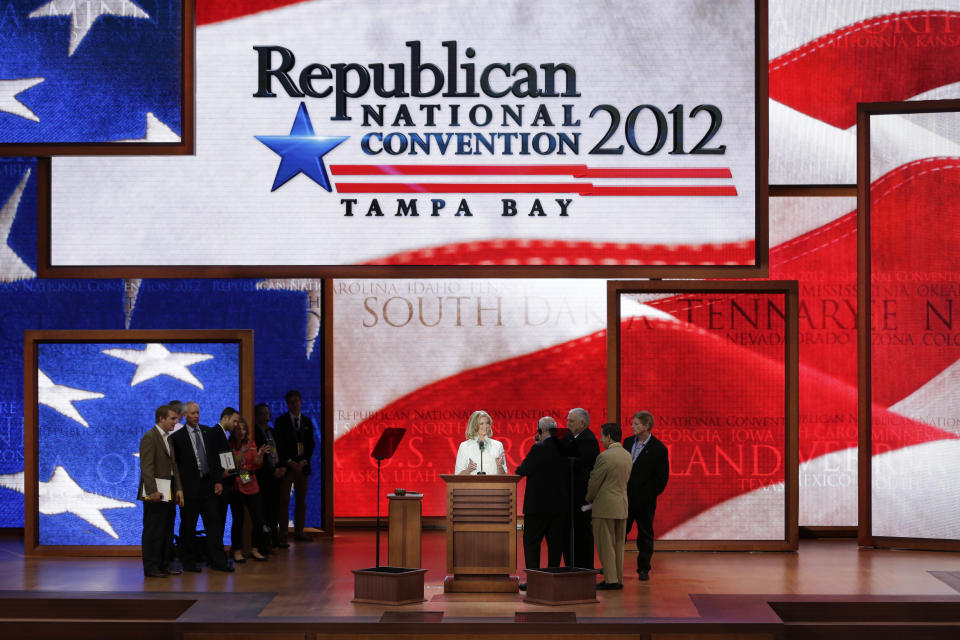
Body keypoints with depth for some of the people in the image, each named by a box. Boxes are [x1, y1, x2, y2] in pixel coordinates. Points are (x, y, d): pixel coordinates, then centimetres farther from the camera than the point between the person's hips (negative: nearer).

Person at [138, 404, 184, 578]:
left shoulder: (168, 439, 18)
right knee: (153, 531, -4)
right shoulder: (149, 437, -10)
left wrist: (178, 489, 11)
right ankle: (151, 568, -1)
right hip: (156, 493, -9)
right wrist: (153, 491, -23)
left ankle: (165, 565, 19)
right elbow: (146, 467, -17)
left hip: (169, 494, 9)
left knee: (167, 530, 12)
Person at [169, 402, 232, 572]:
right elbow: (174, 464, -3)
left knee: (213, 523, 4)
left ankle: (217, 560, 7)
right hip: (189, 487, -4)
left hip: (208, 485, 4)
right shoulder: (177, 437, -4)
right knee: (188, 526, 4)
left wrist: (217, 481, 5)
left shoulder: (208, 432, 10)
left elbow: (215, 458, 12)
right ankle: (189, 561, 14)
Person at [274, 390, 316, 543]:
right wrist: (289, 462, -13)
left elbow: (310, 444, 9)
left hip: (302, 466, 4)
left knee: (301, 500, 5)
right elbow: (278, 445, -4)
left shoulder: (307, 422, 12)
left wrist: (304, 461, -6)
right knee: (284, 501, -4)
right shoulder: (281, 421, 1)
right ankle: (283, 534, -4)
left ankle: (299, 532, 11)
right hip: (286, 466, -4)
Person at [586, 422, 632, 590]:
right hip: (622, 505, 8)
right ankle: (619, 579, 16)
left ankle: (610, 580, 0)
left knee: (606, 544, 0)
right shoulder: (627, 456, 8)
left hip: (605, 506, -8)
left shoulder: (605, 457, -16)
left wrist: (589, 499, 6)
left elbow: (594, 482, -10)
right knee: (618, 545, 12)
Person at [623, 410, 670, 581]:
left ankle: (643, 569, 16)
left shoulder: (658, 449, -11)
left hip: (644, 500, -5)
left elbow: (662, 477, -10)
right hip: (625, 497, 5)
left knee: (645, 534, 6)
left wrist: (648, 495, -13)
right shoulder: (628, 442, 7)